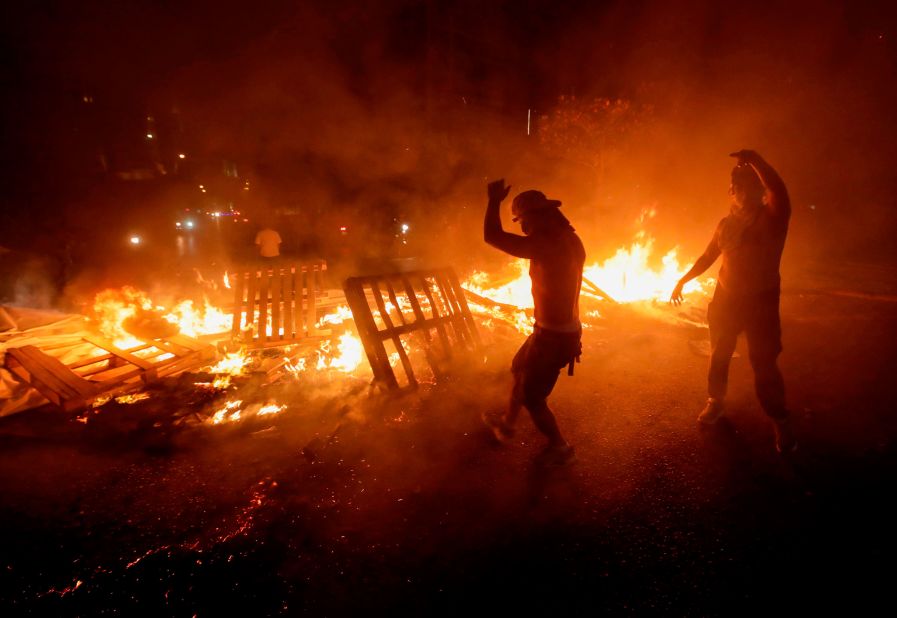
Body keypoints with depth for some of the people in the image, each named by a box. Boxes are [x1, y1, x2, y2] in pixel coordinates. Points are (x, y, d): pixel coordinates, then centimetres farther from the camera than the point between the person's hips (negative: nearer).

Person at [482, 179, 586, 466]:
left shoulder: (546, 244, -26)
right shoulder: (570, 240, 2)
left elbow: (492, 236, -23)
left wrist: (494, 201, -8)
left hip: (553, 335, -9)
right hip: (567, 328, 9)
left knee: (531, 396, 8)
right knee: (520, 367, 26)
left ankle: (559, 447, 27)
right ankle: (507, 422, 44)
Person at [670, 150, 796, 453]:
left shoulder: (773, 217, -10)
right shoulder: (727, 222, 4)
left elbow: (779, 189, -33)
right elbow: (708, 256, 14)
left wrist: (754, 159, -32)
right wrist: (683, 280, 14)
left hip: (761, 302, -4)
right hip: (726, 298, 4)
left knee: (764, 364, -1)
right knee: (719, 355, 15)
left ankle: (782, 422, 17)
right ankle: (716, 401, 36)